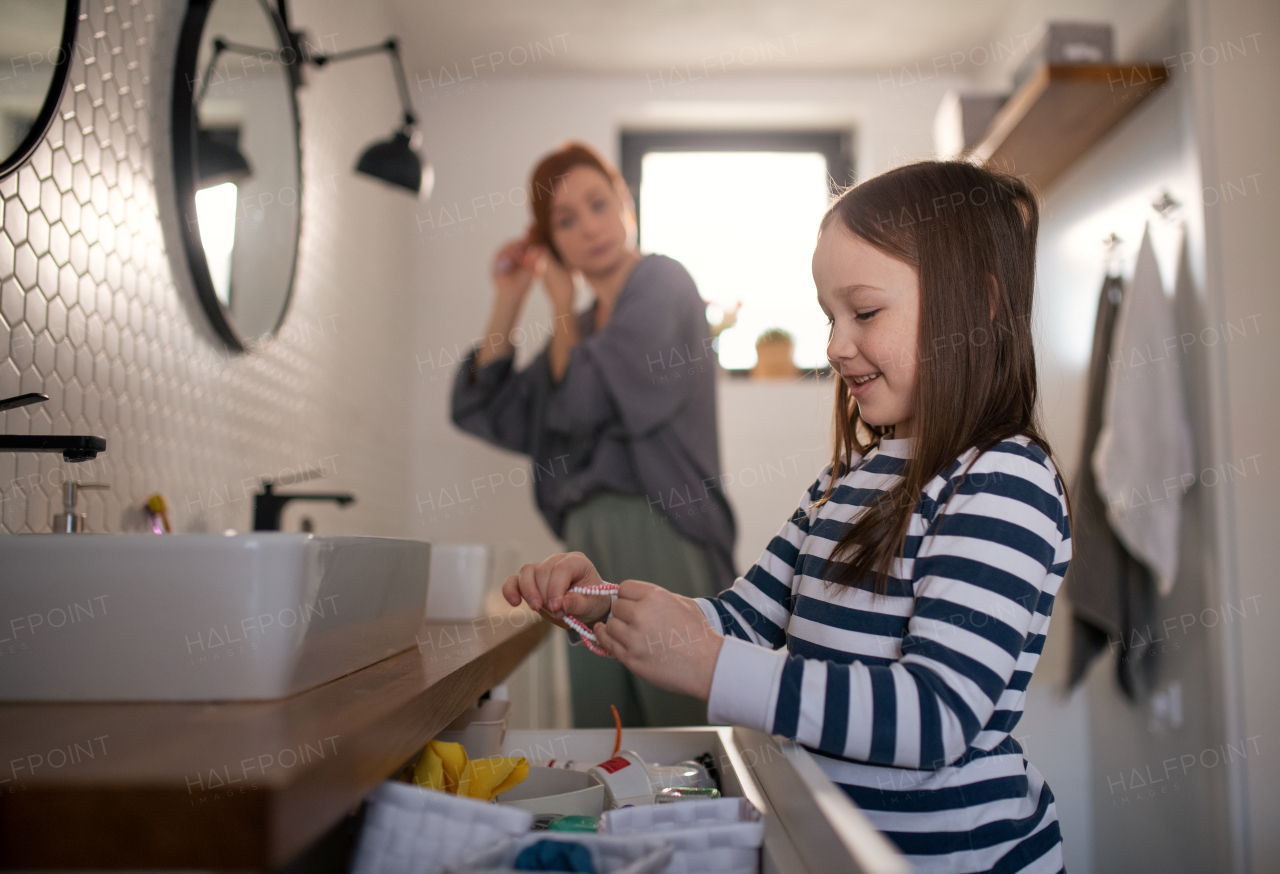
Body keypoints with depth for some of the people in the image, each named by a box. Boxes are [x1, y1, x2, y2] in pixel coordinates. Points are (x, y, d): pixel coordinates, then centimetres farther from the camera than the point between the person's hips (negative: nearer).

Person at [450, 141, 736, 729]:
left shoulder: (661, 283, 1)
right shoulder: (584, 327, 20)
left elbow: (584, 400, -11)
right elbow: (485, 412, 18)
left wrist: (561, 300, 5)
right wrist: (509, 300, 16)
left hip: (660, 533, -7)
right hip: (589, 545, 7)